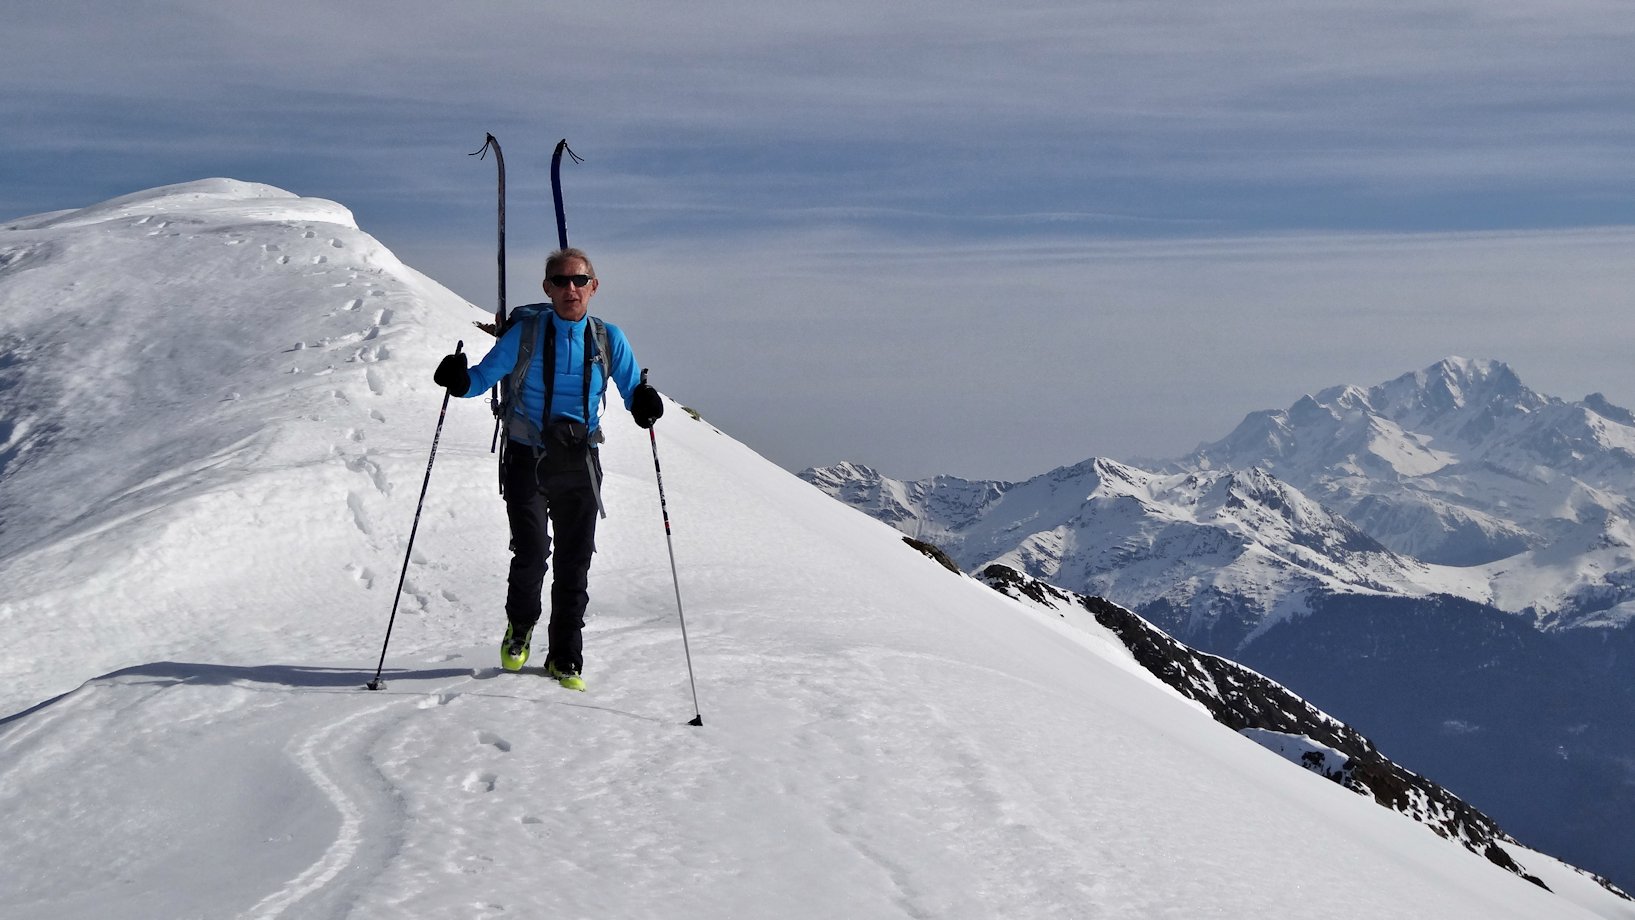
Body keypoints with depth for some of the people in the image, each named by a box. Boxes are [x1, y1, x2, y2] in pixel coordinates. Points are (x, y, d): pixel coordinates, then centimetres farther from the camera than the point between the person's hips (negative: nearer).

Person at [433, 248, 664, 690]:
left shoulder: (608, 339, 2)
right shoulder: (526, 332, -3)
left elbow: (633, 391, 6)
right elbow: (484, 376, 1)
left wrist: (645, 402, -17)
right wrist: (460, 380, -21)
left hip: (579, 464, 2)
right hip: (527, 459, -2)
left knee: (574, 564, 5)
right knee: (531, 554, -12)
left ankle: (565, 659, 20)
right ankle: (519, 630, 19)